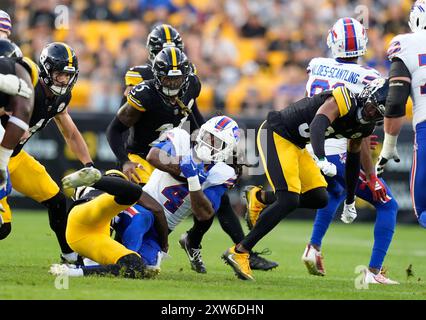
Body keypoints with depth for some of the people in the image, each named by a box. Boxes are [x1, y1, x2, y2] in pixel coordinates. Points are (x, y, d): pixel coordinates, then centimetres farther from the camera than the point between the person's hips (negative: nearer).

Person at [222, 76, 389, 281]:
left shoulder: (365, 126, 5)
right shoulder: (344, 99, -22)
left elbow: (353, 159, 21)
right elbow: (317, 125, -38)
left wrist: (350, 201, 28)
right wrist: (321, 160, -55)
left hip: (296, 145, 9)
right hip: (276, 134, -9)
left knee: (319, 199, 2)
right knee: (289, 200, -19)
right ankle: (239, 252, -16)